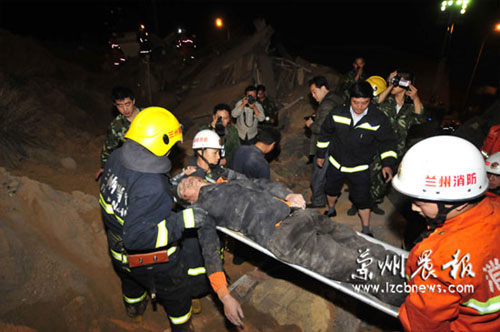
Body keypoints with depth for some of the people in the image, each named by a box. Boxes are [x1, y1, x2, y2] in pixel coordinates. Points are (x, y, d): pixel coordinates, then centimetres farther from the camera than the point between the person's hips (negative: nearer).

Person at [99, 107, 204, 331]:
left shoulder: (116, 157, -16)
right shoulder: (152, 187, -40)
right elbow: (137, 236, -37)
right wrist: (180, 222, -35)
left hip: (119, 254, 8)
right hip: (152, 262, -8)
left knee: (132, 282, 39)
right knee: (176, 295, 23)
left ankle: (134, 310, 71)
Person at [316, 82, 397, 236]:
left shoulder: (379, 120, -19)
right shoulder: (337, 114, -15)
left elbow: (388, 142, -8)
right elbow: (325, 134, 1)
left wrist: (388, 164, -21)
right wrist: (320, 154, 7)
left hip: (360, 168, -2)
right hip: (336, 163, 3)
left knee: (362, 200, 4)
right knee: (331, 190, 23)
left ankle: (366, 230, 25)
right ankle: (331, 210, 54)